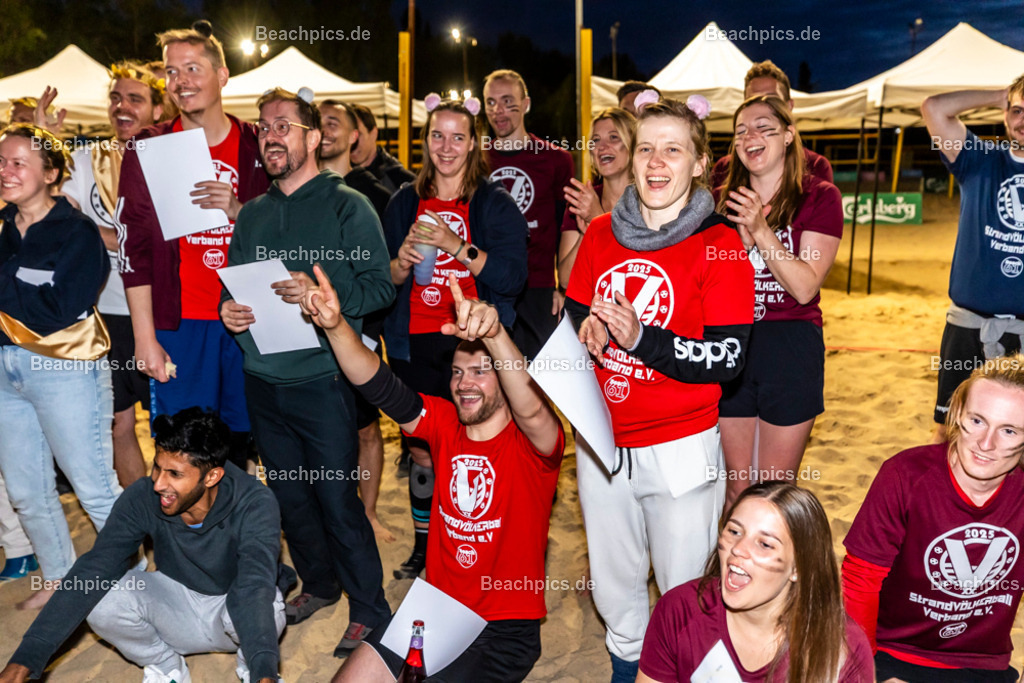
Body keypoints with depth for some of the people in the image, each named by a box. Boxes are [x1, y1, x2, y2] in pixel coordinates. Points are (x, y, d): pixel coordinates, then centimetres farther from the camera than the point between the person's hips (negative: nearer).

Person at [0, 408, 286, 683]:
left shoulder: (255, 504, -30)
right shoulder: (141, 498, -21)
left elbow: (254, 587, -41)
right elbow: (93, 571, -24)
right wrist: (24, 659, -33)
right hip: (177, 597, 3)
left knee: (267, 610, -37)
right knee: (101, 599, -24)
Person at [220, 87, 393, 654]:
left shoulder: (347, 205, -4)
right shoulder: (252, 214, 13)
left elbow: (380, 286, -11)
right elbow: (233, 283, 20)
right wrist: (228, 309, -2)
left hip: (321, 378, -6)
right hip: (262, 379, 6)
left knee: (338, 501, -1)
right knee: (288, 496, 17)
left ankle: (368, 610, 15)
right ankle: (319, 583, 37)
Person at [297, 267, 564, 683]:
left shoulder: (532, 441, -15)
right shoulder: (445, 423, -1)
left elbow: (530, 408, -38)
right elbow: (380, 387, -12)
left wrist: (494, 334, -55)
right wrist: (335, 325, -27)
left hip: (505, 628, -5)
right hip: (437, 609, 5)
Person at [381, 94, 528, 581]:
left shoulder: (494, 203, 2)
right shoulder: (405, 203, 13)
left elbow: (513, 278, -8)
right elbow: (382, 279, 14)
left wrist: (459, 248, -18)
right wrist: (402, 263, -8)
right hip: (416, 344, 3)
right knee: (422, 450, 7)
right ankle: (423, 547, 25)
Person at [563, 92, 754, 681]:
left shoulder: (719, 245, -10)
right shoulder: (601, 234, 3)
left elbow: (727, 358, -14)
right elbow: (574, 317, 12)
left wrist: (641, 337, -26)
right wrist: (587, 334, -11)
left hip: (680, 450, -4)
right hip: (601, 440, 5)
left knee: (683, 590, 10)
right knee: (612, 583, 21)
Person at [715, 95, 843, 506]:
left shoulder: (818, 197, -3)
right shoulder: (722, 201, 6)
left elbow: (804, 287, -14)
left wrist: (761, 230, -22)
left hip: (791, 345, -2)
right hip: (730, 345, 3)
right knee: (736, 486, 13)